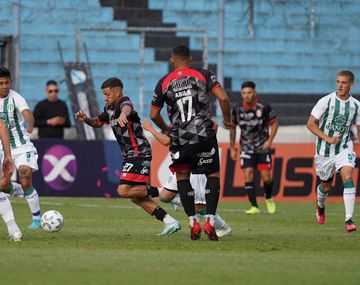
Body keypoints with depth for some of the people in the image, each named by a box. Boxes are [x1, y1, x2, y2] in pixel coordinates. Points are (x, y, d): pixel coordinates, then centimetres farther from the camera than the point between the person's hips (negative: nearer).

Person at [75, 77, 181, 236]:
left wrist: (123, 114, -67)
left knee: (124, 191, -18)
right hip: (130, 155, 10)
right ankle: (170, 222, 7)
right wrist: (85, 119, 6)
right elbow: (98, 122, 29)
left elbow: (127, 108, -42)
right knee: (136, 197, 7)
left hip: (139, 153, -10)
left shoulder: (124, 102, -16)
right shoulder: (110, 109, 13)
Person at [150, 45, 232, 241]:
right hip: (204, 135, -1)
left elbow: (154, 114, 12)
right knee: (213, 174, 11)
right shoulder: (204, 75, 4)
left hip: (179, 137, 1)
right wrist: (227, 119, 9)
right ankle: (210, 221, -4)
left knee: (182, 175, 18)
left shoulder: (164, 83, 8)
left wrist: (165, 129, 32)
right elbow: (223, 98, -9)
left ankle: (193, 222, 8)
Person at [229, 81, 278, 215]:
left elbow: (274, 123, 0)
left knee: (266, 177, -6)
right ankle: (254, 207, -8)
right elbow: (233, 127, 10)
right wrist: (232, 148, 10)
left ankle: (269, 199, 24)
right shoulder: (237, 110, -5)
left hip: (263, 147, -2)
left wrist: (269, 140, -12)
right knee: (248, 175, -11)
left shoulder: (264, 108, -12)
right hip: (246, 148, 2)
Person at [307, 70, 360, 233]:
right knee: (326, 185, 12)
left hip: (344, 148, 1)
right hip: (325, 151, -1)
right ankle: (320, 206, 48)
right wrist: (327, 138, -19)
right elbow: (310, 124, -8)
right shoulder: (326, 101, -9)